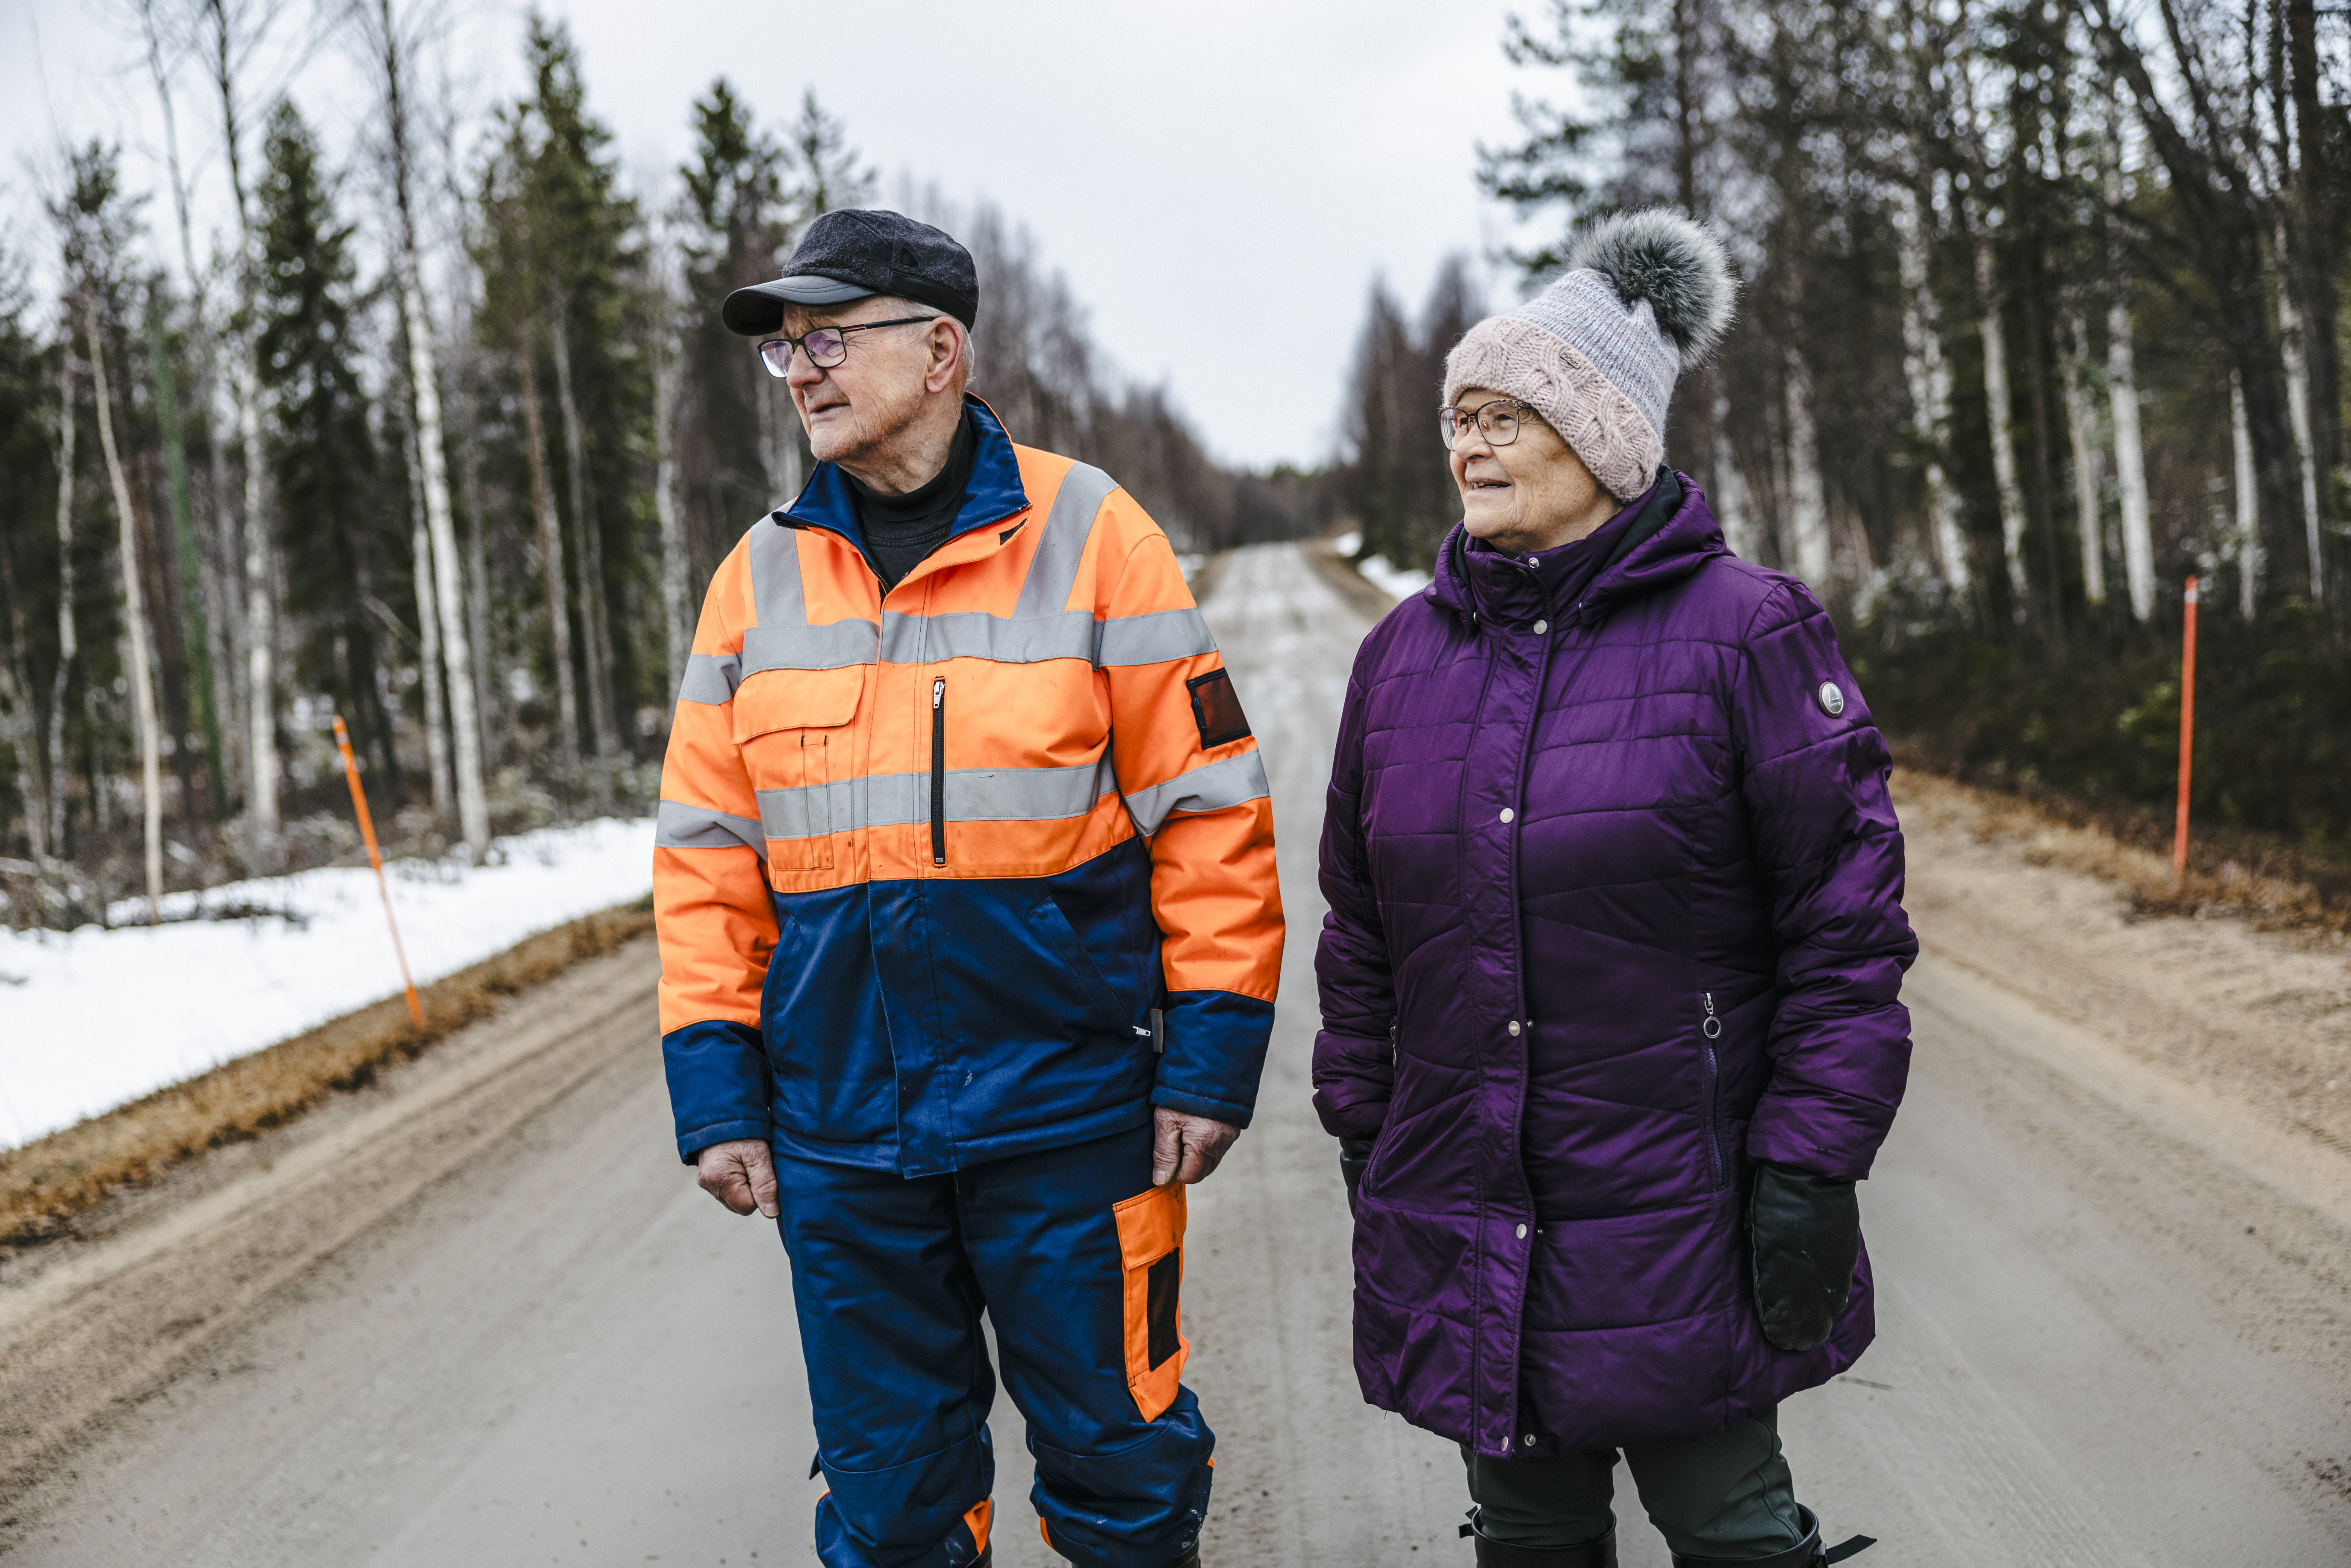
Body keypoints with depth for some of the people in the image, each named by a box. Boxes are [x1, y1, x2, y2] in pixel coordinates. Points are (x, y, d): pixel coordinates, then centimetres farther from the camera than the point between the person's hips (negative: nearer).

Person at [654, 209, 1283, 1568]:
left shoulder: (1087, 535, -4)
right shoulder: (761, 574, 7)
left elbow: (1208, 811, -4)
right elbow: (707, 857, 8)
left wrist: (1211, 1059, -7)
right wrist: (716, 1092, 3)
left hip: (1068, 1109, -3)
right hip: (835, 1133, 3)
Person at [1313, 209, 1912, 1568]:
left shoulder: (1745, 631, -9)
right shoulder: (1409, 649, 7)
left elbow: (1848, 929, -9)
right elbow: (1362, 930, 14)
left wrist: (1810, 1170, -12)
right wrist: (1362, 1135, 13)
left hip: (1680, 1232, -4)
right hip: (1464, 1234, 5)